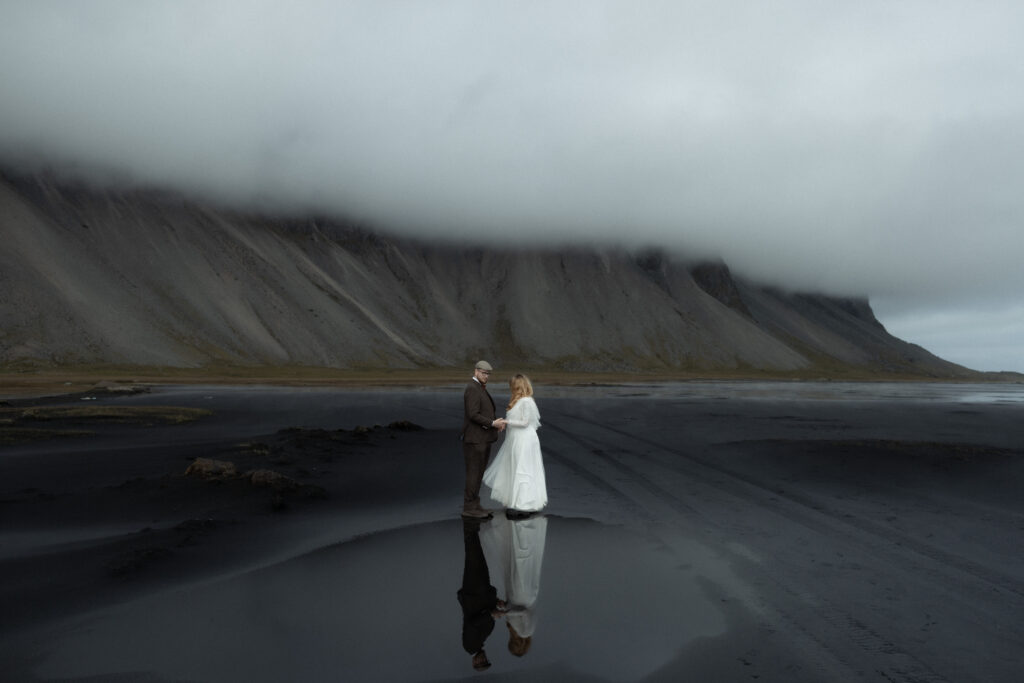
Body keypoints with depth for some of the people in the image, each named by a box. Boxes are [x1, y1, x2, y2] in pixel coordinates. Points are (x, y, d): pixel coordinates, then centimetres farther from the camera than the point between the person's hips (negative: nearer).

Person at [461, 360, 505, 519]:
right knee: (474, 473, -5)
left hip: (482, 439, 10)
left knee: (478, 473, 12)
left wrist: (496, 423, 3)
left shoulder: (480, 389, 17)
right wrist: (493, 423, -18)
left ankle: (473, 505, 18)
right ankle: (469, 508, 1)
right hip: (475, 439, -10)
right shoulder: (472, 389, -15)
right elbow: (473, 415, -22)